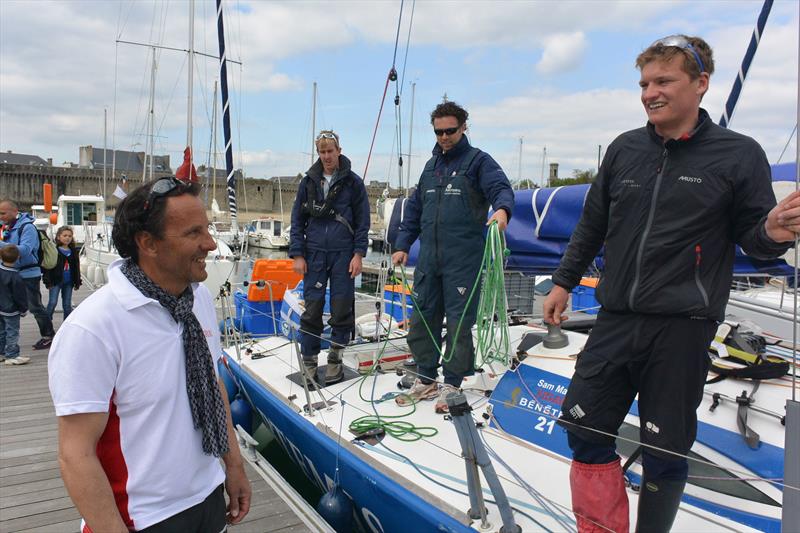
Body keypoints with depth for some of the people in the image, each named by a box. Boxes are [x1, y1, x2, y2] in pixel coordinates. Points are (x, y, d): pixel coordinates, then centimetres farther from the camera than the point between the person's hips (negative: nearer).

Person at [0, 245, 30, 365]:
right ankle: (12, 356, 3)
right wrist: (24, 309, -4)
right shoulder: (15, 277, -22)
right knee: (12, 333, 0)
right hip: (11, 310, -7)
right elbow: (20, 296, -15)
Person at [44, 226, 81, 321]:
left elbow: (76, 267, 13)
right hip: (56, 281, -4)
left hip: (68, 282, 4)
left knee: (67, 304, 9)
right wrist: (48, 281, -13)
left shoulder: (73, 251, 9)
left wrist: (77, 282, 11)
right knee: (52, 302, -6)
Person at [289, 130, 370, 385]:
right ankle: (309, 362, 9)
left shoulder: (353, 182, 3)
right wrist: (297, 255, 1)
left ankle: (335, 359, 16)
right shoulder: (308, 182, 9)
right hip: (314, 254, 1)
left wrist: (358, 254, -4)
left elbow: (362, 221, 4)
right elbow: (297, 220, 9)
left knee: (342, 308, 2)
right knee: (312, 308, -1)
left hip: (343, 254, -1)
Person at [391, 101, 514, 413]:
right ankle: (426, 380, 23)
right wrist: (402, 245, 13)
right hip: (428, 258, 6)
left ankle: (452, 384, 13)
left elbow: (501, 187, -15)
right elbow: (414, 209, 21)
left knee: (459, 322, -1)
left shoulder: (478, 161, 1)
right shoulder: (431, 166, 19)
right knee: (422, 318, 10)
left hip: (463, 260, -6)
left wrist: (501, 209, -38)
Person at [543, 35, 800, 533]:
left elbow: (751, 234, 1)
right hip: (616, 321, 4)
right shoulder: (624, 149, 7)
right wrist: (564, 282, 17)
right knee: (584, 430, 8)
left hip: (682, 329, -4)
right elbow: (593, 224, 15)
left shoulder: (739, 155, -4)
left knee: (665, 452, 7)